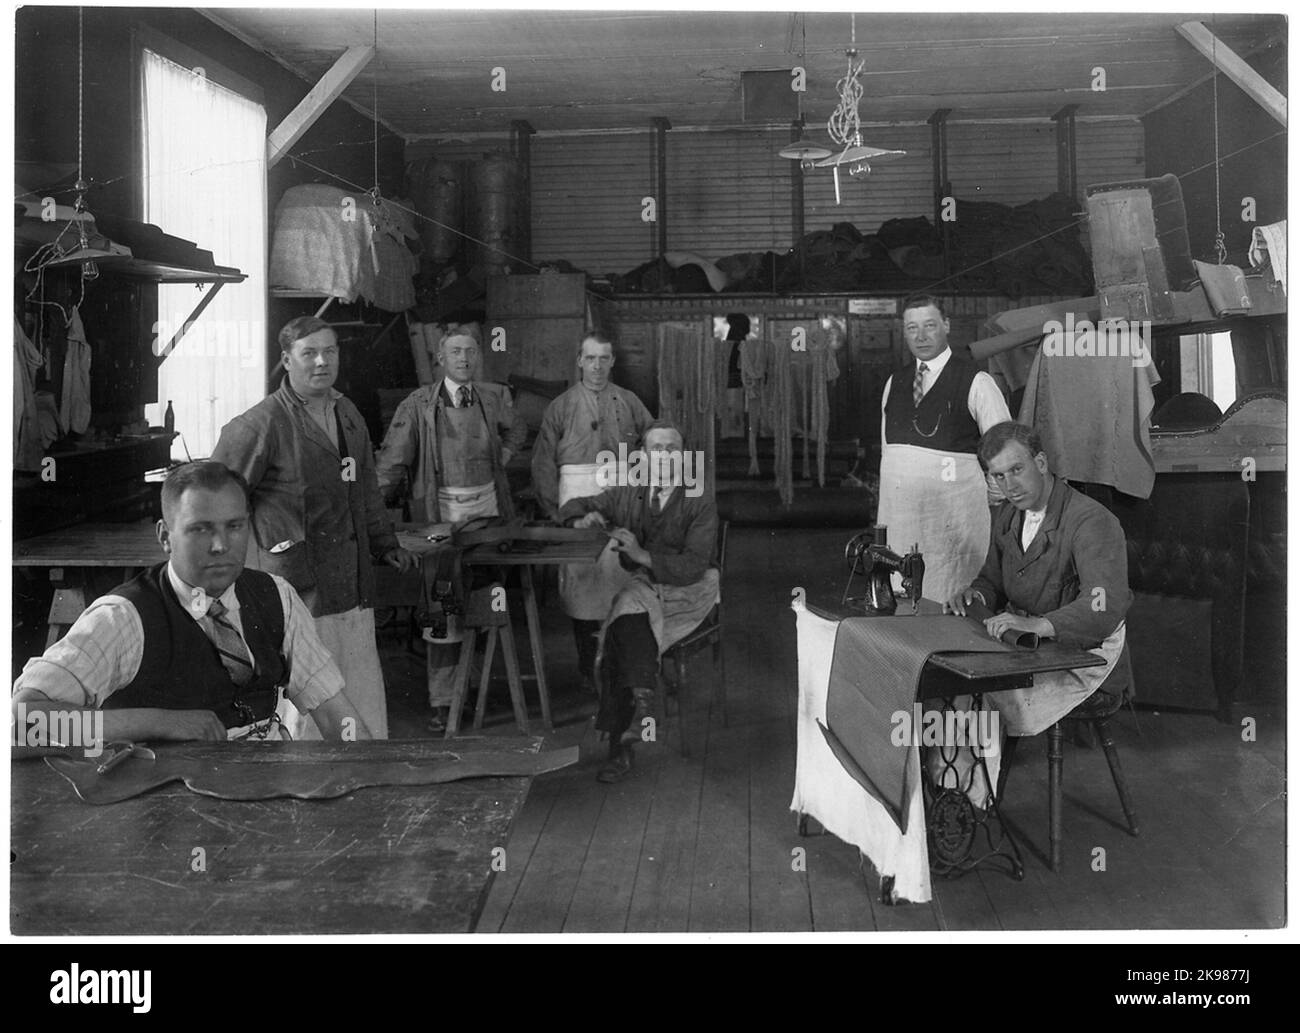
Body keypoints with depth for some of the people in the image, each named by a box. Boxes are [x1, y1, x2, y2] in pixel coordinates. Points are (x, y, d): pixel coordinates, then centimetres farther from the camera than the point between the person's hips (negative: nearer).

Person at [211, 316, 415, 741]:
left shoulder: (348, 414, 14)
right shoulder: (262, 424, -9)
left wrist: (385, 545, 22)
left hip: (353, 581, 7)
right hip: (299, 584, -7)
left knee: (366, 697, 13)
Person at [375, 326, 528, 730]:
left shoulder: (494, 398, 8)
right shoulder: (419, 404, -1)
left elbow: (518, 430, 29)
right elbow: (391, 461, -2)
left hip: (487, 504, 3)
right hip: (441, 509, -3)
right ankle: (443, 701, 4)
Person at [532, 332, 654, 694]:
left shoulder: (628, 402, 10)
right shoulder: (560, 406, 7)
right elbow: (544, 463, 6)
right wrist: (551, 508, -1)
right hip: (577, 497, -1)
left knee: (622, 575, -4)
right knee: (581, 577, -2)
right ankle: (587, 663, 7)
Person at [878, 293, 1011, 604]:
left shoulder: (976, 383, -4)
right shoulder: (894, 383, 13)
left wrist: (992, 495, -2)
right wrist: (882, 518, 13)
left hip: (953, 515, -5)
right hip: (900, 514, 5)